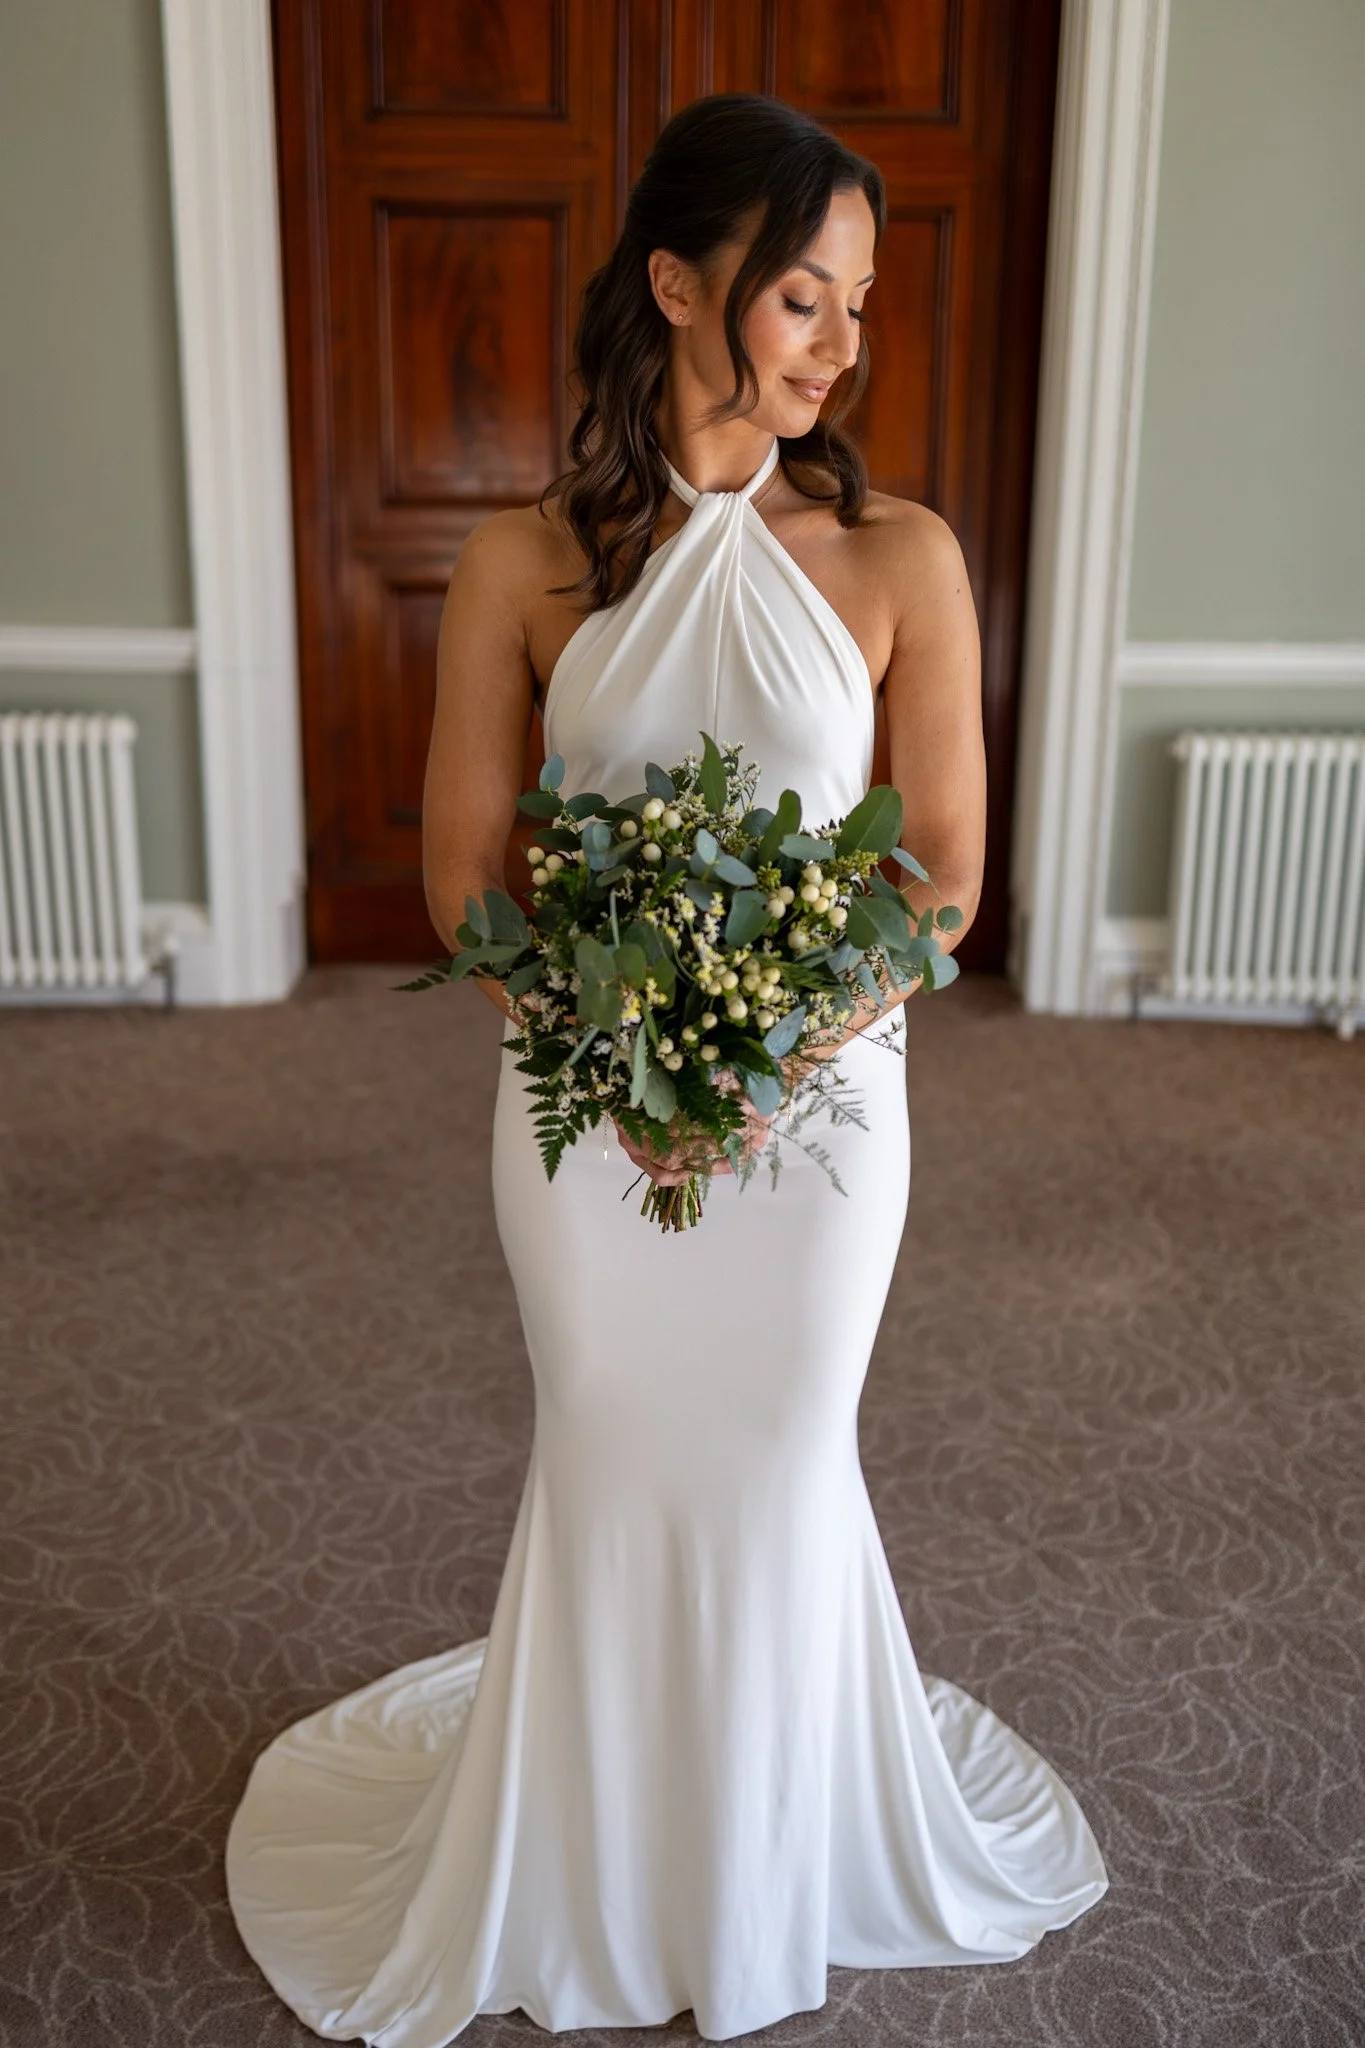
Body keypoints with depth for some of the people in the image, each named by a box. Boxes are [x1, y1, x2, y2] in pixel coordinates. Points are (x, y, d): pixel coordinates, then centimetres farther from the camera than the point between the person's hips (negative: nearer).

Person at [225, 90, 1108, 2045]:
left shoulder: (899, 559, -6)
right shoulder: (525, 565, -5)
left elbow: (944, 869, -5)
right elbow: (464, 868, -3)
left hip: (824, 1094, 0)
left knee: (781, 1462, 15)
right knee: (605, 1464, 16)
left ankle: (773, 1861, 44)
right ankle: (589, 1867, 43)